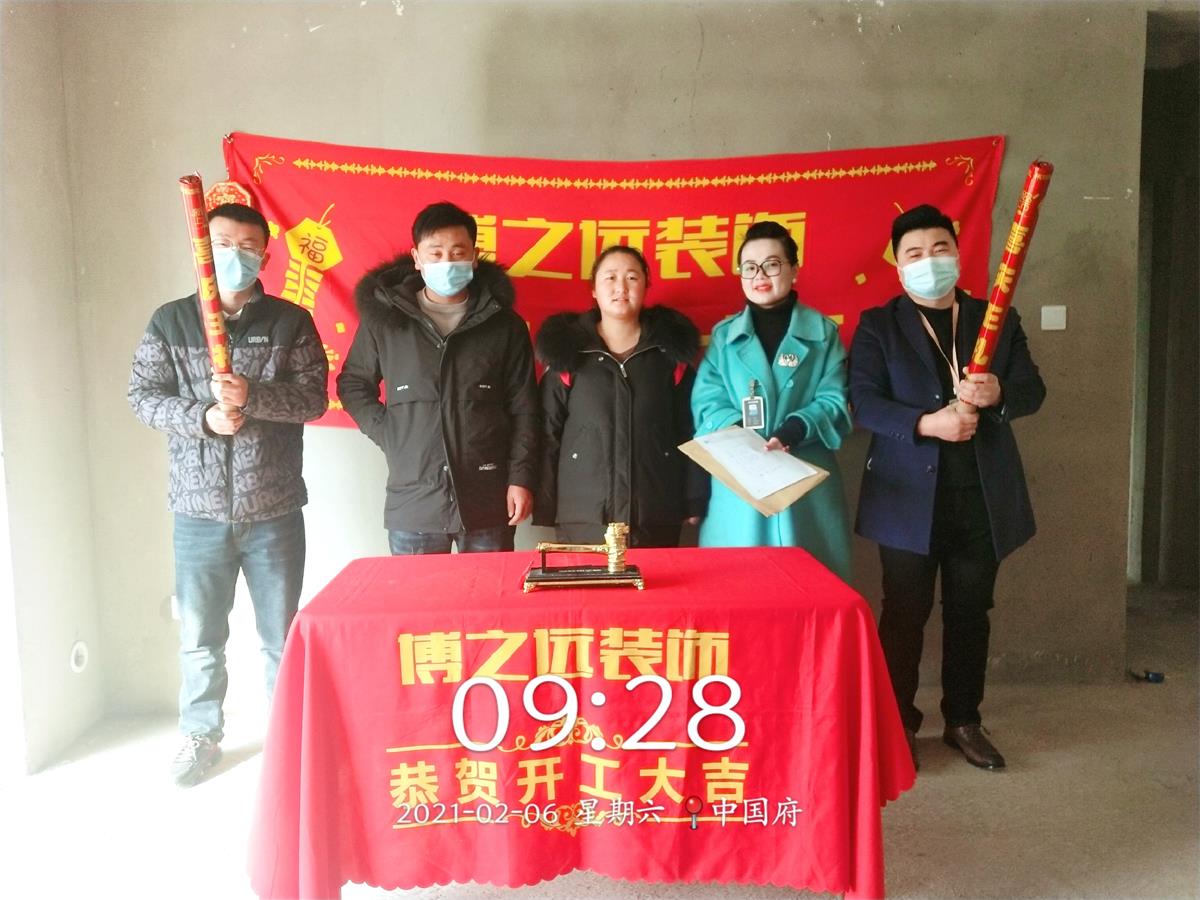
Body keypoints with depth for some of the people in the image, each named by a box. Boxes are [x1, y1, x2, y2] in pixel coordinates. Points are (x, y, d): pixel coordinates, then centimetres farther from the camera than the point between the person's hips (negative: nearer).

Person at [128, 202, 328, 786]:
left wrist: (252, 396, -22)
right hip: (198, 509, 1)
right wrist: (202, 417, -16)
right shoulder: (170, 321, 5)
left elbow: (314, 396, -5)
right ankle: (201, 735, 31)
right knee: (199, 634, 11)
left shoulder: (291, 322, 1)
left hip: (274, 510, -1)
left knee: (282, 634, 9)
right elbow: (143, 396, 2)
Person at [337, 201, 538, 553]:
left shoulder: (504, 324, 3)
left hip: (488, 501, 0)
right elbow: (353, 384, 14)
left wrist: (521, 478, -3)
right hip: (413, 504, 1)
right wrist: (387, 434, 0)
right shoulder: (383, 317, 3)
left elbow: (523, 408, 3)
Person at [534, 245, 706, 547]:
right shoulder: (568, 351, 2)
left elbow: (689, 431, 6)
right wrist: (545, 509, -1)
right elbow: (548, 434, 2)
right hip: (584, 514, -1)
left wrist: (694, 500, 2)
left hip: (657, 512, 1)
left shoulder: (671, 350, 5)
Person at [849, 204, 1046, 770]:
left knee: (970, 614, 13)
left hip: (983, 495, 3)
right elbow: (863, 402, -9)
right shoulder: (877, 326, 1)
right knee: (904, 615, 5)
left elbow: (1033, 391, 4)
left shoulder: (999, 320, 10)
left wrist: (999, 393, -19)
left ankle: (964, 722, 28)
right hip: (911, 496, -3)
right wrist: (925, 423, -24)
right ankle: (898, 724, 19)